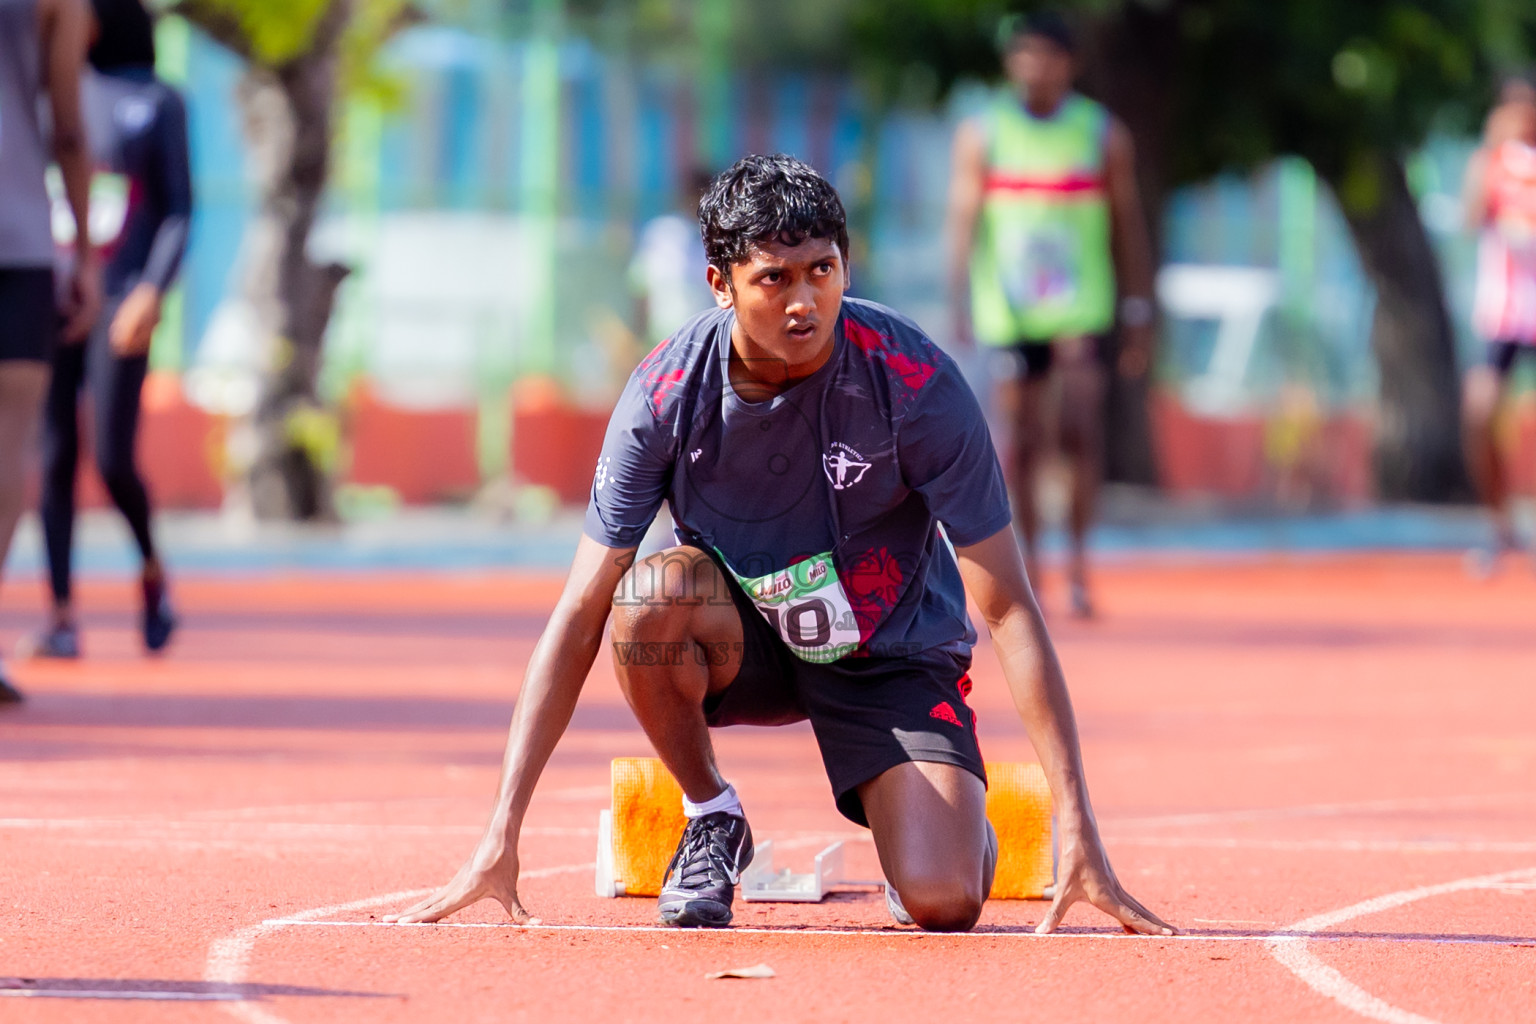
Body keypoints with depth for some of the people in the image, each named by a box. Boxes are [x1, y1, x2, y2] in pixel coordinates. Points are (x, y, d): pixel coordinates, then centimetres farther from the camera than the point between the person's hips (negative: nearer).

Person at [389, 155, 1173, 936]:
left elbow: (1007, 609, -21)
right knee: (653, 589, -34)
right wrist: (501, 836, -25)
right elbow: (580, 616, -18)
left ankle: (963, 827, 15)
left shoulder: (918, 385, -25)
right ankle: (712, 820, -6)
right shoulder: (668, 394, -20)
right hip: (741, 642, 1)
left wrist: (1077, 829, -27)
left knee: (943, 903, -25)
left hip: (890, 657, -1)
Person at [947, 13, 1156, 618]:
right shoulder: (982, 134, 2)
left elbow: (1128, 226, 7)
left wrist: (1139, 315, 5)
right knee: (1022, 441, 4)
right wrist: (960, 303, -13)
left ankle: (1078, 562, -9)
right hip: (1008, 311, 1)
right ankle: (1028, 563, 15)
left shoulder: (1104, 134, 3)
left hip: (1081, 309, -1)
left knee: (1081, 430, -15)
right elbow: (963, 220, -2)